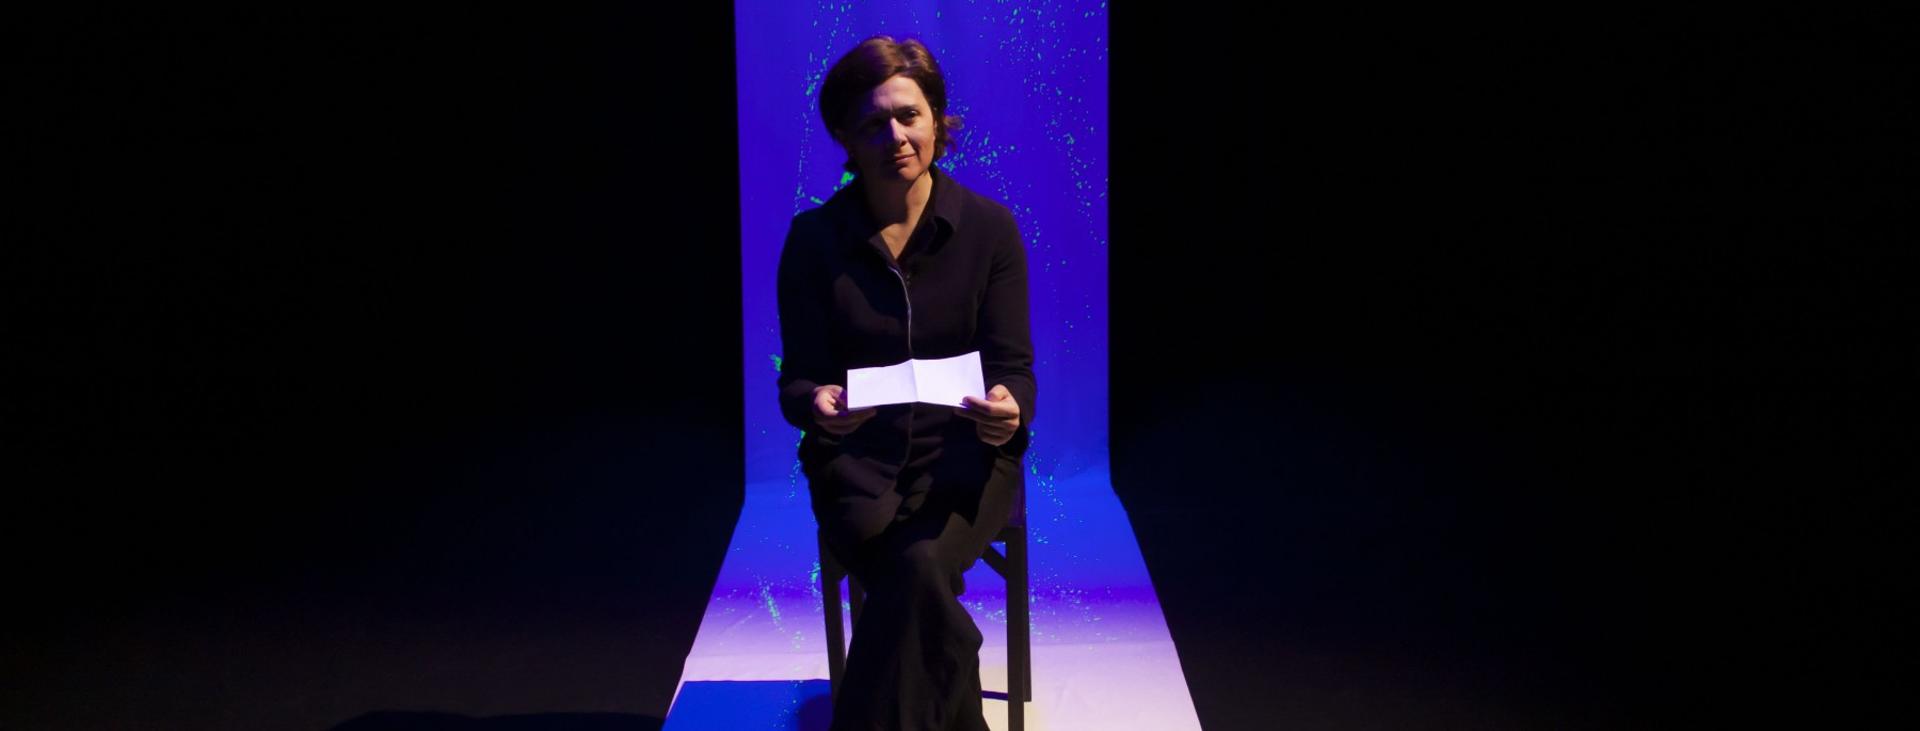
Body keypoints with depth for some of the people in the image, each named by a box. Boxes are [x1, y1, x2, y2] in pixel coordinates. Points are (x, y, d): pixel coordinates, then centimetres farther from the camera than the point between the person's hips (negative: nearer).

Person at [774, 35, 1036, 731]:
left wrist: (1007, 410, -26)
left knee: (919, 567, -30)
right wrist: (815, 406, -27)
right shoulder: (813, 239, -1)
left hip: (962, 457, 0)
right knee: (924, 585, -29)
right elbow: (796, 378, -1)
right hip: (858, 466, 0)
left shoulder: (990, 228, 0)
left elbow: (1013, 365, -1)